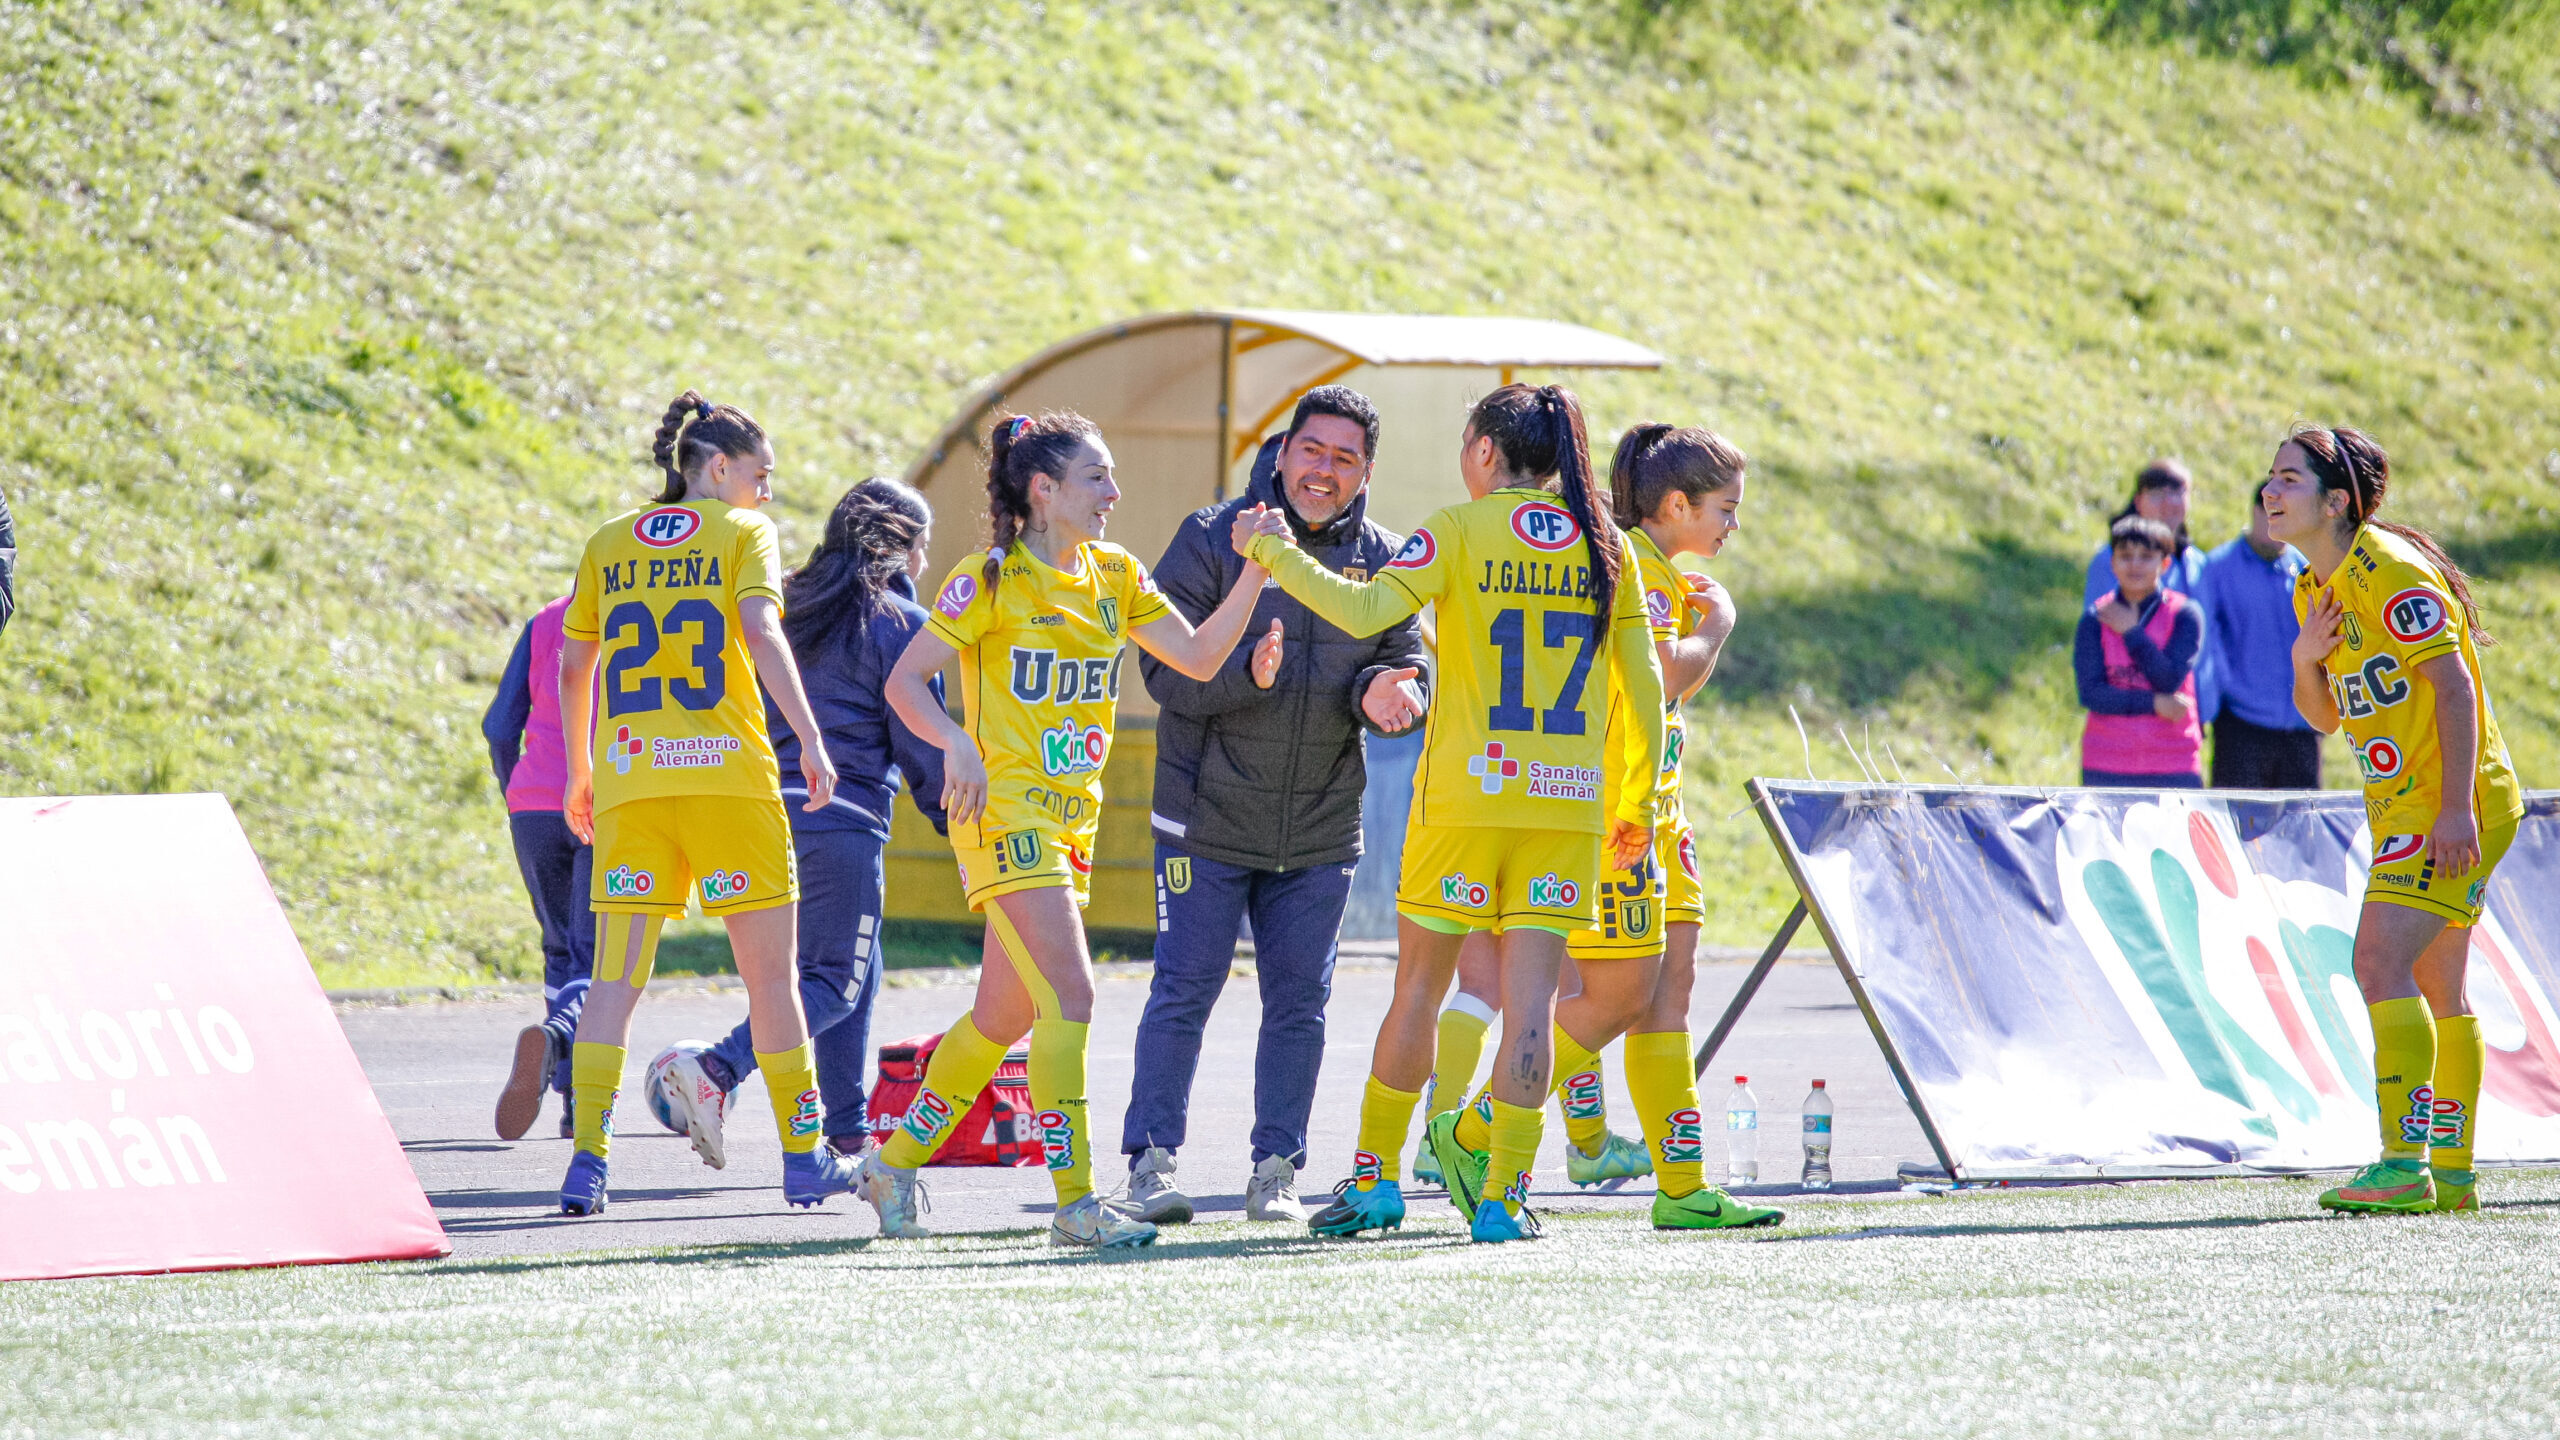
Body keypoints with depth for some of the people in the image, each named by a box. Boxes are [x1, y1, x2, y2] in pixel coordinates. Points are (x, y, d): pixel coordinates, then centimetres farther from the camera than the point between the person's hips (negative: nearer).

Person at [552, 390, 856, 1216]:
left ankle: (588, 1159, -11)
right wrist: (810, 740, -17)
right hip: (728, 773, -3)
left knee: (616, 976, 1)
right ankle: (805, 1159, 10)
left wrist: (580, 773, 23)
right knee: (770, 969, 6)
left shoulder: (609, 545, 14)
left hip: (629, 777, 4)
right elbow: (762, 632, -14)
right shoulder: (743, 533, 1)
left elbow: (572, 666, 14)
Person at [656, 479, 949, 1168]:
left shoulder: (786, 610, 15)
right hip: (844, 820, -7)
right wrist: (957, 821, 5)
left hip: (769, 817, 7)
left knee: (854, 972, 17)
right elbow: (922, 746, -5)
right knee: (834, 982, -5)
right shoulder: (900, 625, -3)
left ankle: (850, 1133, 14)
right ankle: (716, 1069, -27)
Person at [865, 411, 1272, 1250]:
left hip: (1071, 818, 8)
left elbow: (1199, 658, 7)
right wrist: (957, 746, -26)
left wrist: (1254, 575, -5)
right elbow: (904, 680, -8)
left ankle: (897, 1161, 27)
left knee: (1007, 1012, 12)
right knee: (1070, 993, -17)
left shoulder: (1114, 576, 11)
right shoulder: (993, 579, -8)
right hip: (1005, 810, -8)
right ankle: (1075, 1203, -16)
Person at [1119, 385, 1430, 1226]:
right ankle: (1151, 1160, 4)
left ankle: (1277, 1170, 15)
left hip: (1320, 831, 3)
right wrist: (1247, 674, -29)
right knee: (1185, 990, -2)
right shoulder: (1214, 540, -7)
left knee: (1299, 1001, 7)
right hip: (1209, 817, -3)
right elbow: (1166, 670, -11)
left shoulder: (1383, 562, 3)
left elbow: (1411, 671, 5)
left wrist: (1382, 695, -19)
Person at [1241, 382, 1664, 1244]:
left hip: (1468, 790, -2)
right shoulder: (1606, 548, 8)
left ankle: (1376, 1176, 17)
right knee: (1530, 997, 0)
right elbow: (1646, 688, 9)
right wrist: (1641, 803, 17)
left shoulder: (1460, 532, -4)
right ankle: (1503, 1196, -4)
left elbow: (1365, 610, -15)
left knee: (1418, 988, 10)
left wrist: (1276, 555, -3)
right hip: (1569, 801, 2)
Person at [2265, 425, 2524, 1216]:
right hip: (2404, 810, 10)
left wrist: (2455, 808, -26)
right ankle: (2452, 1173, 18)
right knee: (2435, 989, 12)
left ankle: (2402, 1165, -22)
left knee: (2382, 966, -19)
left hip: (2453, 807, -10)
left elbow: (2454, 682, -19)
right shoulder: (2315, 590, 13)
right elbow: (2326, 716, 19)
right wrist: (2305, 662, -4)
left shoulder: (2390, 572, -15)